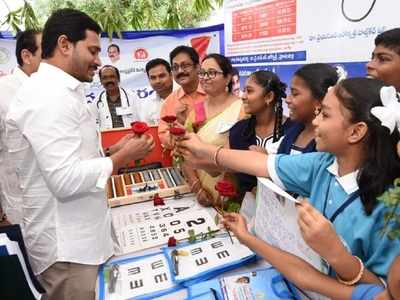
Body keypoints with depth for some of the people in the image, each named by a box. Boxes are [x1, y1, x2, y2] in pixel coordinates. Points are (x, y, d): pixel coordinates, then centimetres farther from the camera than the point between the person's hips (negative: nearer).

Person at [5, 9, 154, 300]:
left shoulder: (59, 90, 12)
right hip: (67, 246, -10)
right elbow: (66, 180, -28)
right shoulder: (50, 93, -21)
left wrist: (115, 151, 4)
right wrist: (123, 157, -17)